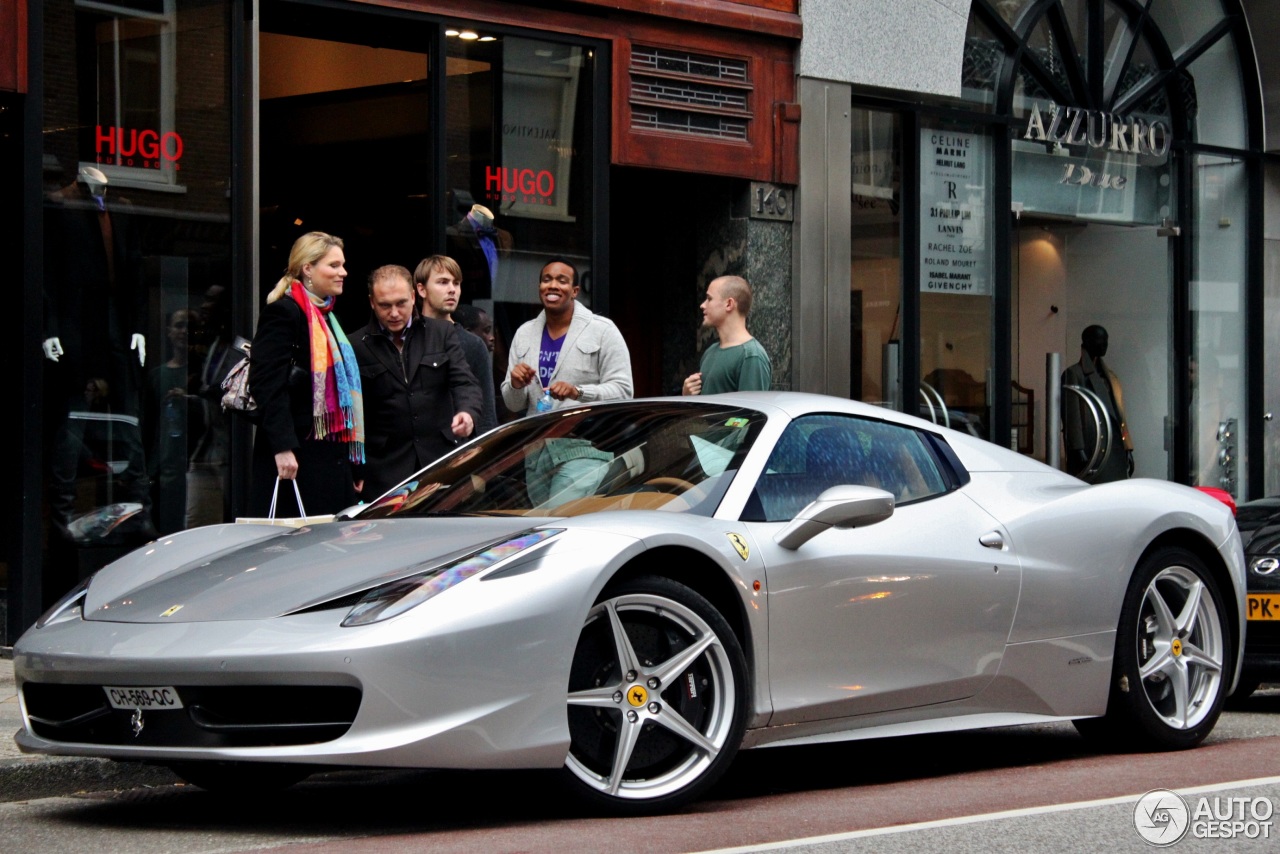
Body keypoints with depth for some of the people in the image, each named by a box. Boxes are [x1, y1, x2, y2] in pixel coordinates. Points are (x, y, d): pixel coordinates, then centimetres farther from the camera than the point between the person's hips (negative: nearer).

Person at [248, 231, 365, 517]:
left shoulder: (327, 316, 22)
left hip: (332, 456, 9)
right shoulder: (282, 313, -7)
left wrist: (354, 464, 22)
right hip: (295, 457, -9)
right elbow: (268, 384, -17)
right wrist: (283, 448, -25)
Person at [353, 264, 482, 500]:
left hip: (443, 463, 2)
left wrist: (468, 412, -21)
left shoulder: (443, 333, 8)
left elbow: (464, 382, 2)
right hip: (386, 470, -2)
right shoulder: (358, 347, 2)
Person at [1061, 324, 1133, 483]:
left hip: (1115, 450, 7)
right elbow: (1072, 415, -8)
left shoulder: (1110, 378, 22)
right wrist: (1078, 450, -16)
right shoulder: (1073, 374, 0)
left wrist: (1128, 449, 14)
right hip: (1091, 450, -7)